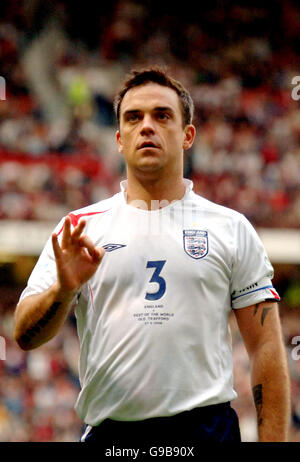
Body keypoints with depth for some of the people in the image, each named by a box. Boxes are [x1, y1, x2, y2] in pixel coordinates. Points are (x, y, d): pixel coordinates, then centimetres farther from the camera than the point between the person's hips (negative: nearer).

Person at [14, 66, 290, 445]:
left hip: (205, 428, 0)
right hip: (107, 432, 1)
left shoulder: (232, 229, 9)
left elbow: (267, 350, 5)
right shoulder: (78, 230, 10)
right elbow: (25, 336, 3)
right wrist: (63, 289, -17)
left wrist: (273, 442, -5)